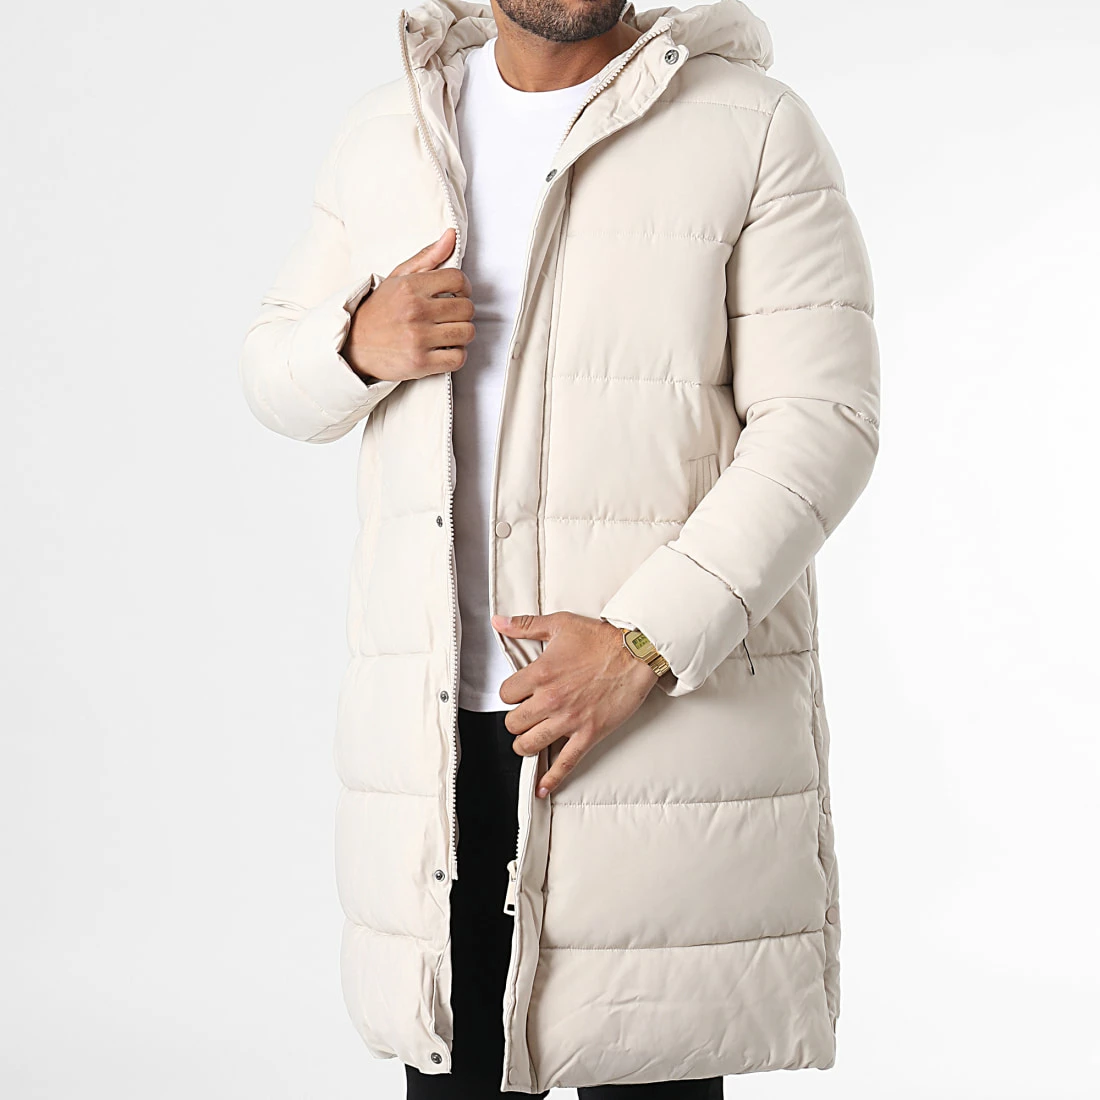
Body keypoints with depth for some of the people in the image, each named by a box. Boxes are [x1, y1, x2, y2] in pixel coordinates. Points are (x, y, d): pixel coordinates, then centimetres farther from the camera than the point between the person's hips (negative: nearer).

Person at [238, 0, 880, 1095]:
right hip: (437, 720, 4)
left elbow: (822, 421, -9)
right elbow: (277, 371, 19)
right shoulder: (388, 132, 11)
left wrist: (642, 644, -18)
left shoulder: (757, 130, -3)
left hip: (673, 702, -3)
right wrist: (362, 343, -5)